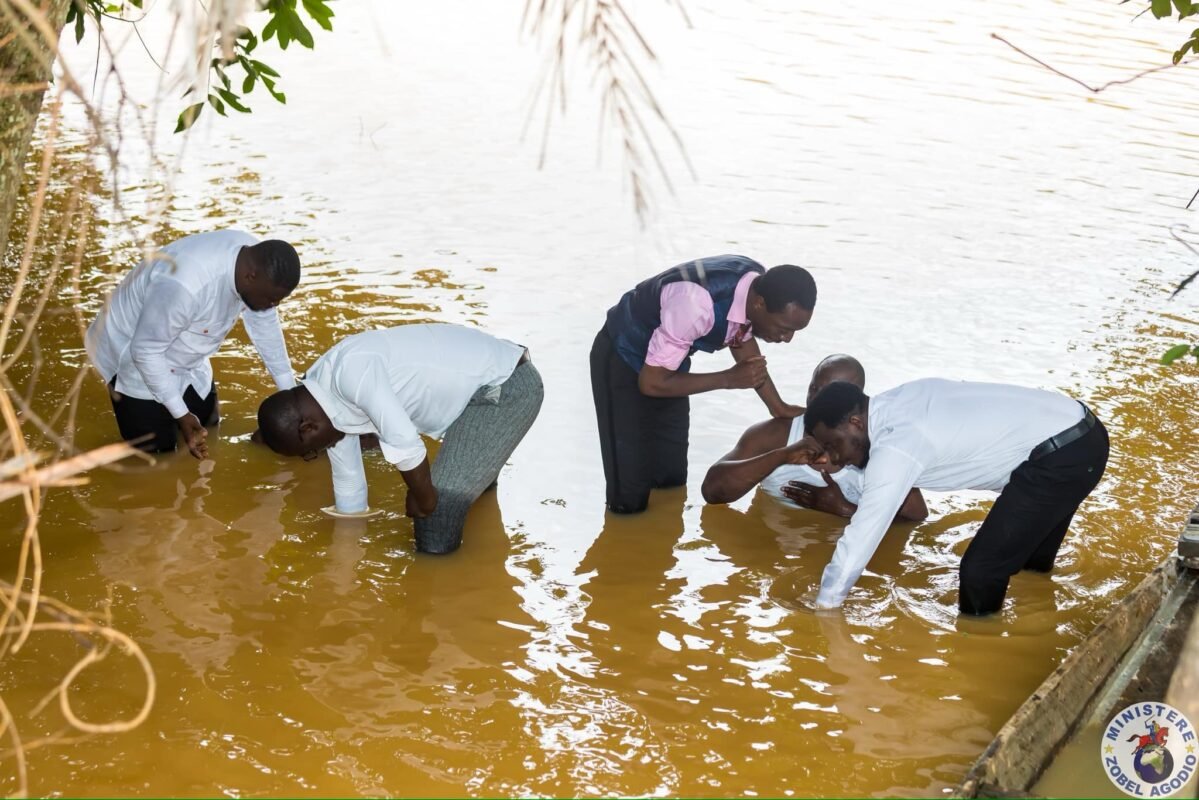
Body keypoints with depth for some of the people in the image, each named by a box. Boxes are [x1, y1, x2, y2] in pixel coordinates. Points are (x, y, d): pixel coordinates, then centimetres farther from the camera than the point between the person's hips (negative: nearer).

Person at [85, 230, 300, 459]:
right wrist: (181, 414, -29)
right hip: (134, 357, -7)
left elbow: (265, 324, -2)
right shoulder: (185, 285, -43)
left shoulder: (256, 261, -19)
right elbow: (146, 351, -29)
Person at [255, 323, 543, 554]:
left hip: (508, 386, -10)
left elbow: (405, 445, -35)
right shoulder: (326, 394, 2)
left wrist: (424, 499, -17)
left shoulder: (351, 371, -29)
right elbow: (347, 479, 13)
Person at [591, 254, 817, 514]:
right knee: (630, 500, -7)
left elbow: (743, 340, 5)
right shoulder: (697, 305, -42)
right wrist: (729, 379, -25)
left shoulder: (759, 287, -18)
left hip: (667, 358, 7)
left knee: (672, 483, 13)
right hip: (623, 360, -7)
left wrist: (779, 407, 0)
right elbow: (651, 383, -31)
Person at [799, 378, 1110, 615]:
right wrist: (832, 458, 11)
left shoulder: (894, 448, -19)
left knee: (981, 571, -3)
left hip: (1061, 457, -10)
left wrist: (823, 606, -5)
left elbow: (861, 536, -15)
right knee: (1031, 563, 28)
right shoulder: (897, 401, 6)